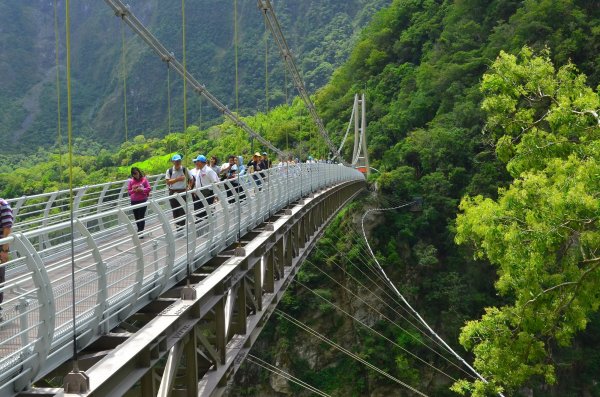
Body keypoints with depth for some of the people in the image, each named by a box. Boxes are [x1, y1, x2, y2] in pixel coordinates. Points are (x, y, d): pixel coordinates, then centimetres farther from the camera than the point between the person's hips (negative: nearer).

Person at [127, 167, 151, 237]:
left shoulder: (144, 179, 0)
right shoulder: (131, 181, 4)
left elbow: (149, 188, -2)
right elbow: (129, 191, 5)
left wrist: (142, 190, -17)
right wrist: (134, 190, -15)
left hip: (142, 200, -3)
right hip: (134, 201, 3)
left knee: (141, 216, -7)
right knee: (136, 217, 8)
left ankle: (141, 231, -5)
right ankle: (140, 230, 25)